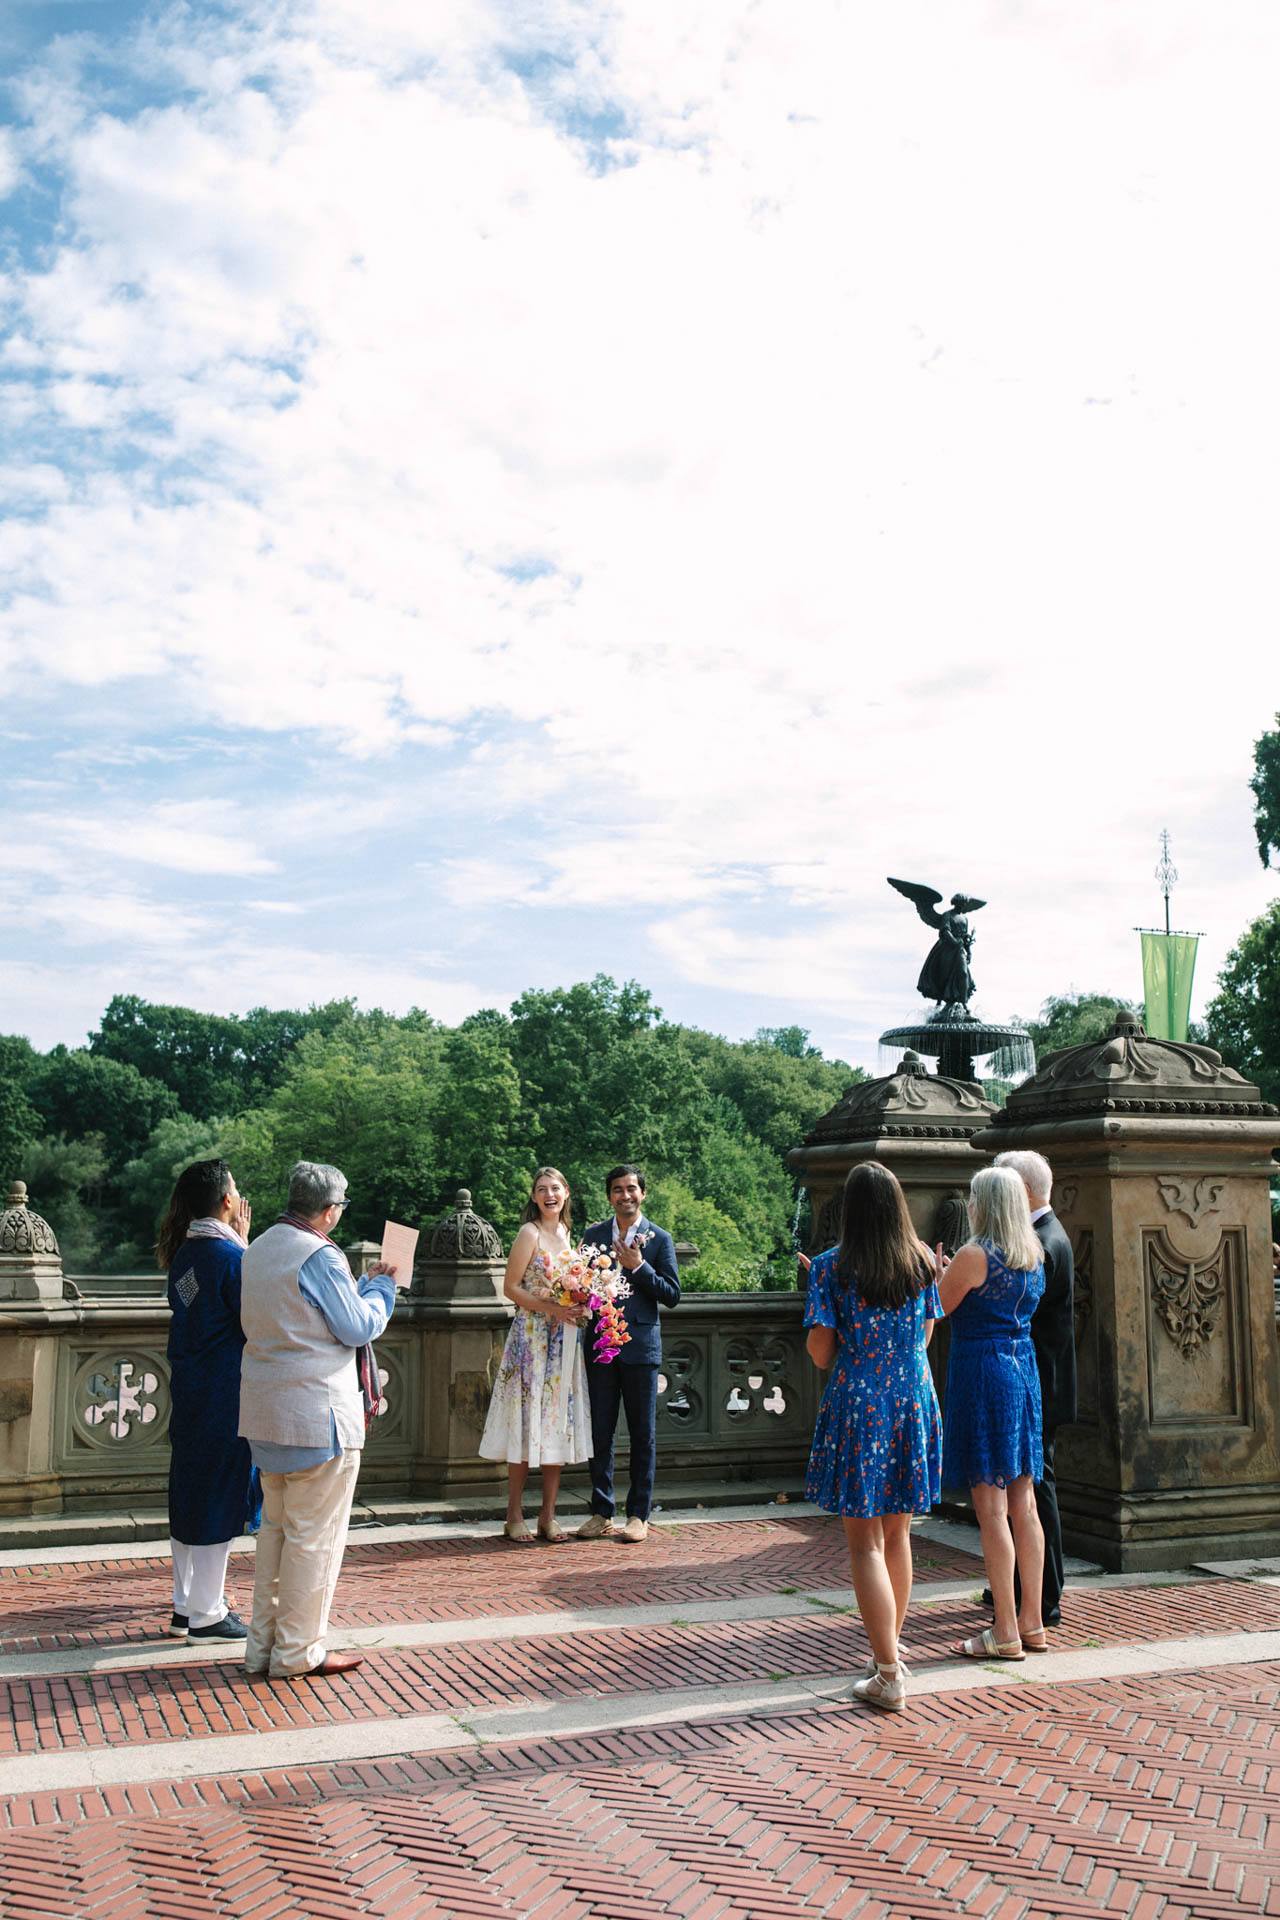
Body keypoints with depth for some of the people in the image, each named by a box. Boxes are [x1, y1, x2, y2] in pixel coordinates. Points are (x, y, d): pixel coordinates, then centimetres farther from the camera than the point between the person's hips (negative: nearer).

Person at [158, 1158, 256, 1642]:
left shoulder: (184, 1254, 7)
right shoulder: (230, 1255, -16)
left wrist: (240, 1240, 14)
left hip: (188, 1392, 8)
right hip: (226, 1394, -8)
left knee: (190, 1496, 15)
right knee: (219, 1497, 0)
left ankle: (186, 1605, 25)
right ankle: (205, 1615, 7)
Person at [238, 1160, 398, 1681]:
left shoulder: (259, 1250, 12)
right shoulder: (320, 1256, -17)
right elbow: (358, 1328, -12)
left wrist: (364, 1284, 20)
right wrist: (382, 1287, 5)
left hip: (266, 1411, 9)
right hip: (318, 1414, -9)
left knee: (276, 1526, 17)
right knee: (314, 1534, 1)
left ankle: (263, 1645, 22)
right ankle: (297, 1653, 7)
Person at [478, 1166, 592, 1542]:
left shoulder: (568, 1233, 14)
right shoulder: (530, 1233, -7)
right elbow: (511, 1287, -10)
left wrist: (580, 1307, 1)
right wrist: (551, 1309, -19)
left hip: (565, 1340, 7)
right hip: (532, 1337, -7)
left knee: (558, 1425, 6)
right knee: (526, 1422, -4)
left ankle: (548, 1515, 13)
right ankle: (515, 1515, 5)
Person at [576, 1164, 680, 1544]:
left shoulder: (659, 1239, 3)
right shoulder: (593, 1235, 10)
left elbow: (672, 1295, -1)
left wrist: (639, 1267, -11)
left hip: (641, 1345, -2)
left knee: (643, 1434, 3)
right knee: (600, 1431, 5)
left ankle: (639, 1515, 11)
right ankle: (601, 1513, 14)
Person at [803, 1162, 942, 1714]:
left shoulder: (830, 1267, -9)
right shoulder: (921, 1261, 3)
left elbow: (821, 1354, -7)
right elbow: (924, 1337, 11)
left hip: (858, 1405, -4)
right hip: (914, 1402, 4)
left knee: (865, 1542, 2)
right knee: (897, 1533, 18)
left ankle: (889, 1674, 0)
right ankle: (889, 1650, 31)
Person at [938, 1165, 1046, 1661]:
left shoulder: (974, 1256, -13)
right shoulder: (1033, 1257, 10)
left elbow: (935, 1310, -5)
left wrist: (934, 1273, 11)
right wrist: (953, 1277, 26)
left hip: (981, 1373, -8)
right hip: (1023, 1371, 8)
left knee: (990, 1507, -4)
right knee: (1023, 1503, 11)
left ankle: (1005, 1633, 0)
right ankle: (1032, 1624, 17)